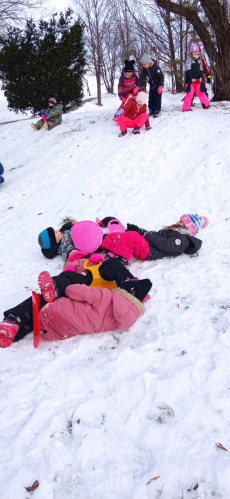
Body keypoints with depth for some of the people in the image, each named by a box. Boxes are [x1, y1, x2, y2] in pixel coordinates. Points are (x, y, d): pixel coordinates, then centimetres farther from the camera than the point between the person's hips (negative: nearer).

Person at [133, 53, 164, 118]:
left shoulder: (156, 67, -27)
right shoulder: (145, 69, -10)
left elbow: (161, 76, -22)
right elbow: (141, 77, -13)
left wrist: (161, 86, -30)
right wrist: (137, 87, -23)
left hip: (158, 85, -6)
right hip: (151, 85, 6)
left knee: (157, 98, -6)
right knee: (151, 98, 6)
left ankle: (157, 111, 1)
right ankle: (151, 110, 13)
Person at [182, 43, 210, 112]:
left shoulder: (199, 60, 14)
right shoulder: (189, 59, -6)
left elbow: (200, 70, 15)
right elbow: (188, 70, -12)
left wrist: (201, 77, -2)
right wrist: (191, 78, -20)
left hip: (198, 80, 6)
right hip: (190, 80, -6)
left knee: (201, 92, 11)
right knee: (190, 93, -9)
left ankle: (206, 104, 19)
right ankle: (186, 107, -6)